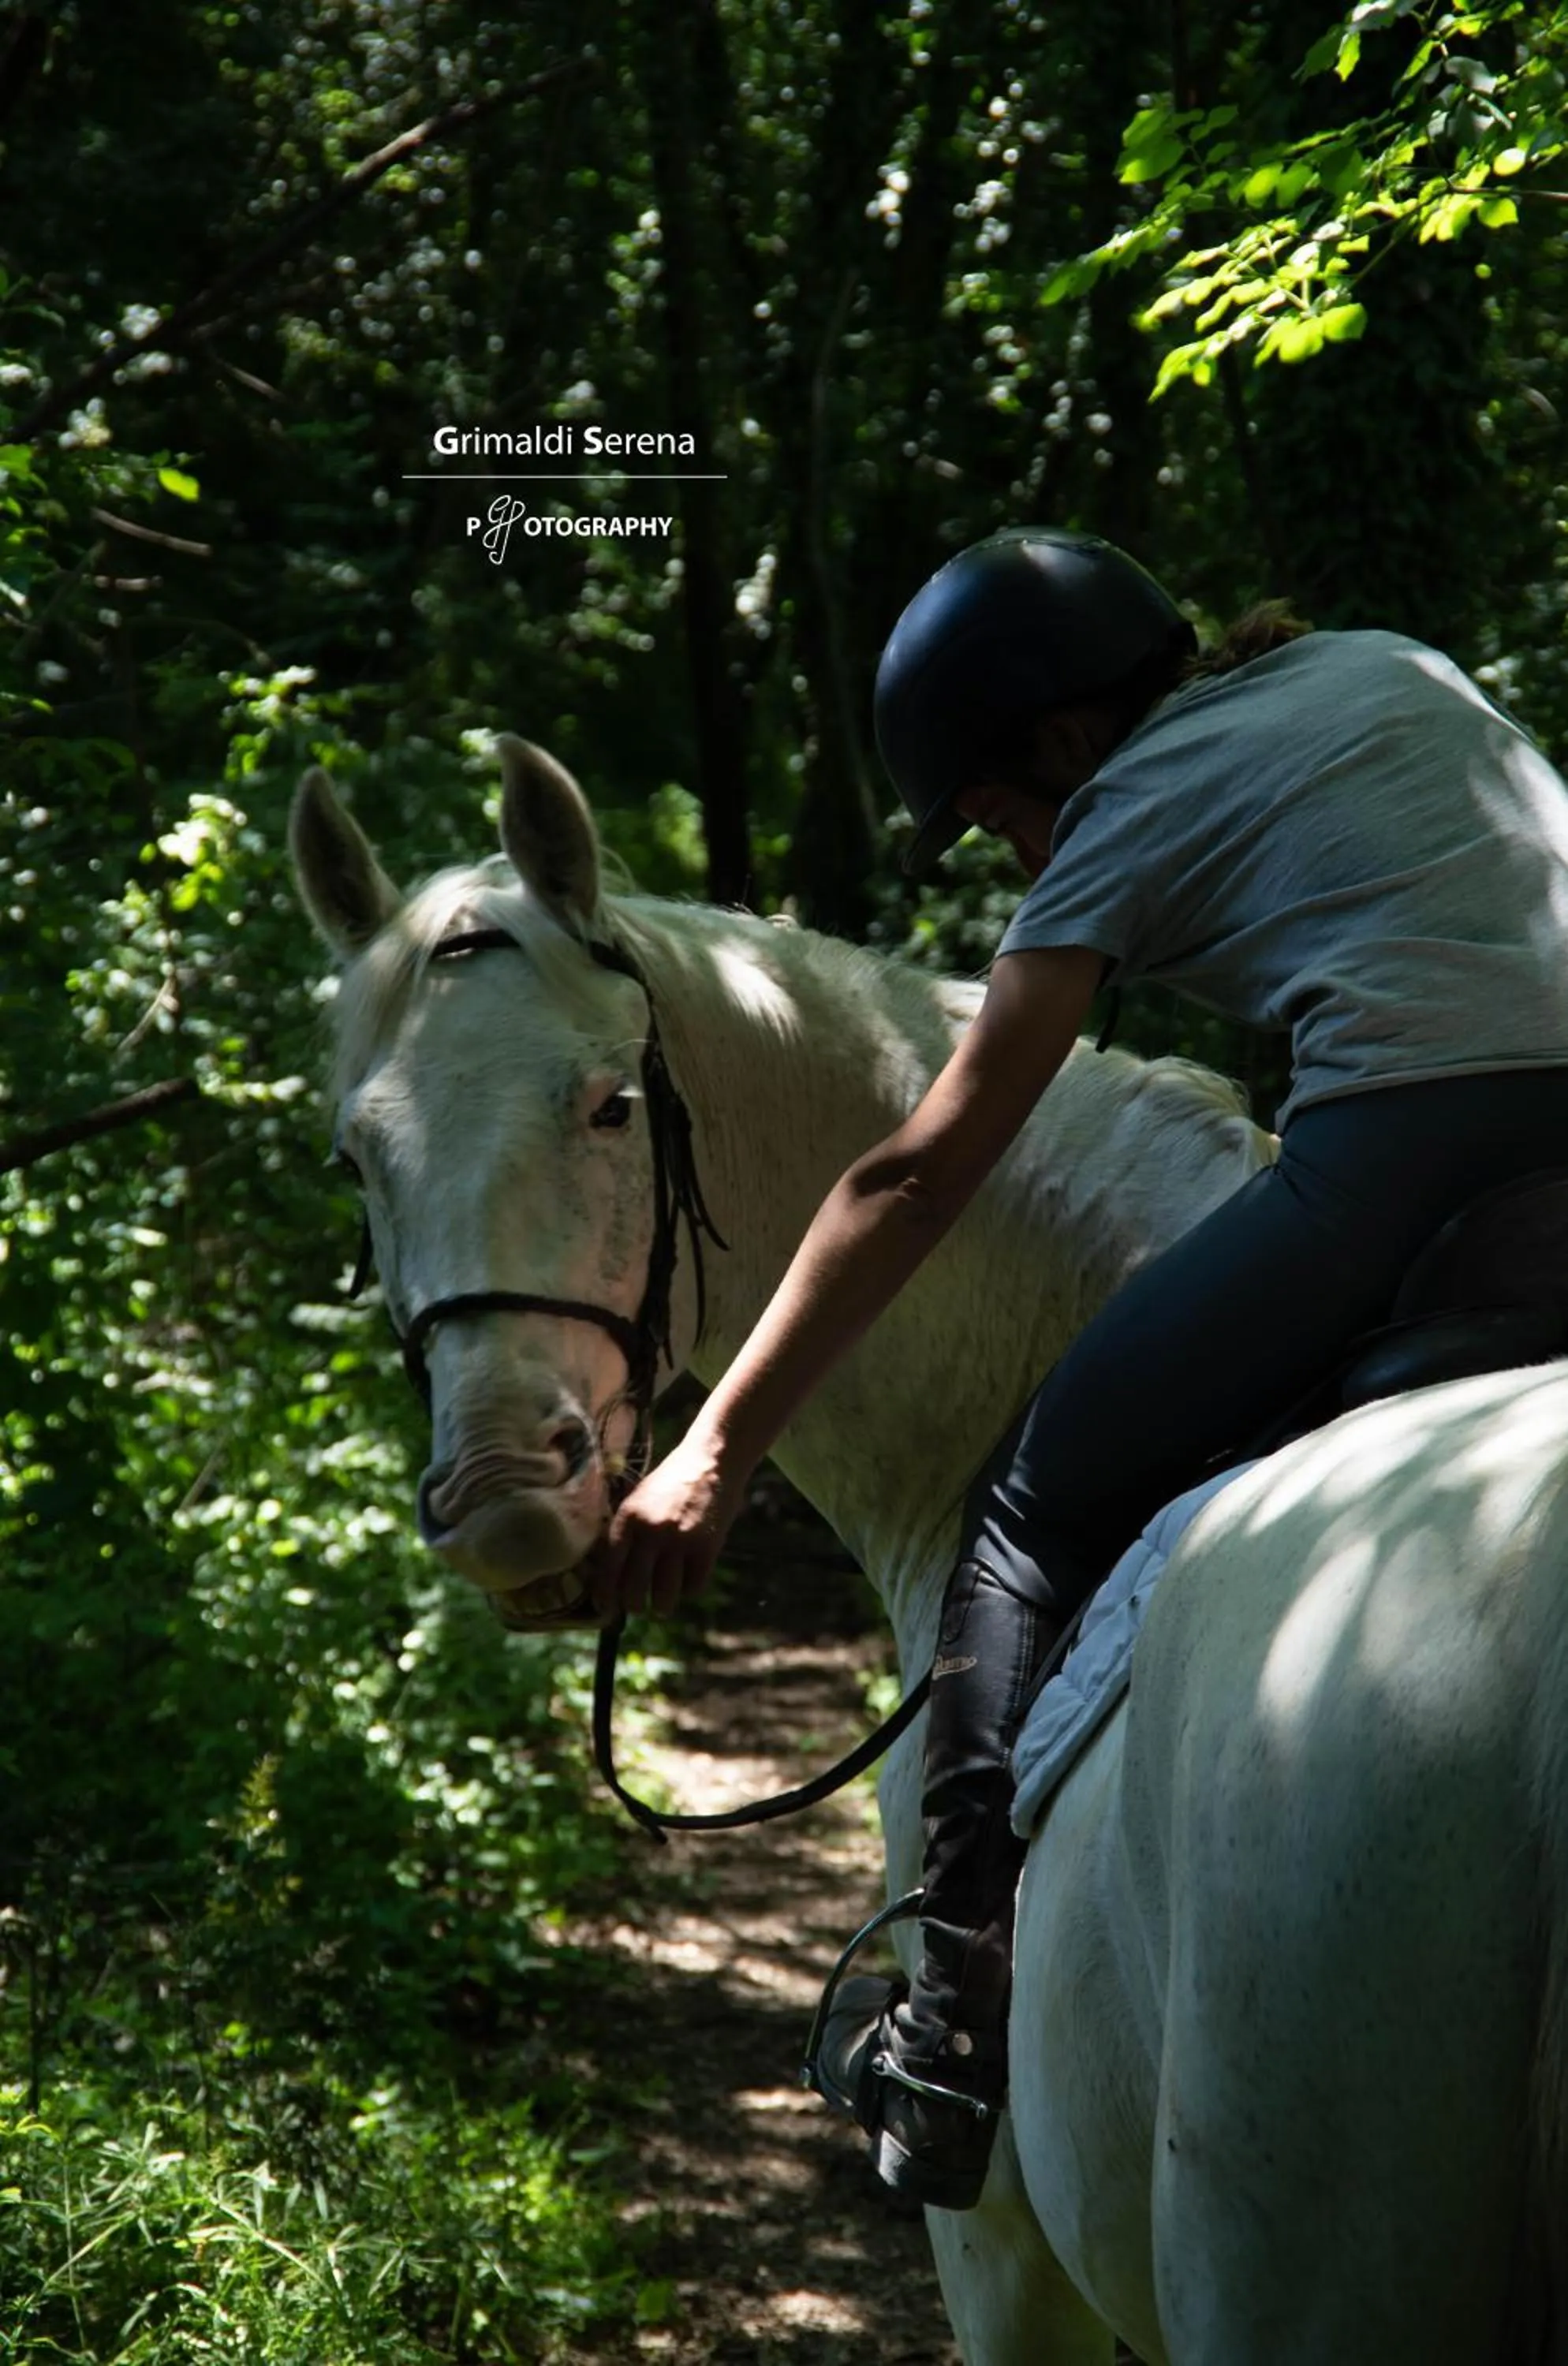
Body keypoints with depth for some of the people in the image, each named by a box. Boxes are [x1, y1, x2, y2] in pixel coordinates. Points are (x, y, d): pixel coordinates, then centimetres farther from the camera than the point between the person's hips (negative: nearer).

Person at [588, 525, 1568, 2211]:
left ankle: (957, 2036, 4)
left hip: (1401, 1152, -6)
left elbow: (922, 1175, 9)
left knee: (1035, 1510, 8)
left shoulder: (1130, 813, 12)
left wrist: (714, 1455, 11)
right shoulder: (1398, 671, 28)